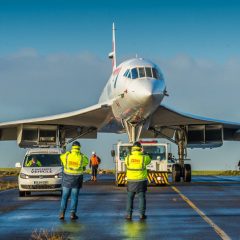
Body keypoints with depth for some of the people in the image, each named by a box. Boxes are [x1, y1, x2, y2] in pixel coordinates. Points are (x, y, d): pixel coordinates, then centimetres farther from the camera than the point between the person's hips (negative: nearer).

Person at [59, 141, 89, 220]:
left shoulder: (67, 155, -6)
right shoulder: (82, 157, -8)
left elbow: (61, 156, 18)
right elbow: (86, 161, 15)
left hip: (67, 178, 1)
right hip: (77, 178, -1)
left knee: (65, 196, 8)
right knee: (74, 197, 5)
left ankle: (62, 213, 0)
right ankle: (73, 214, 0)